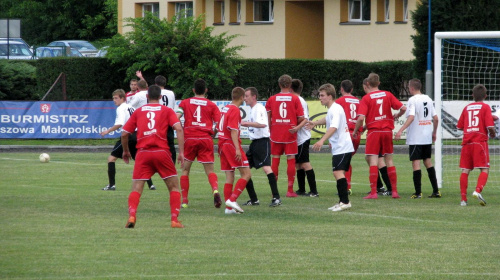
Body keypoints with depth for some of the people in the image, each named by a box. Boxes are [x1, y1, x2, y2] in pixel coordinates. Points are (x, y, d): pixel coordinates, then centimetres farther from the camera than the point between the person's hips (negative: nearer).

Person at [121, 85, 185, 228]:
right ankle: (174, 219, 1)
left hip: (143, 153, 1)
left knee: (136, 189, 3)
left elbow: (124, 133, 13)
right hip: (162, 152, -1)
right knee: (174, 187, 12)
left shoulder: (138, 111, 14)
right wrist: (181, 152, -6)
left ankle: (132, 215, -20)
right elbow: (179, 129, -6)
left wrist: (126, 151, 29)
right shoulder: (167, 110, 9)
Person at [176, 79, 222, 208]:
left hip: (189, 139, 0)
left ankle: (184, 200, 7)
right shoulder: (212, 105, 8)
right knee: (210, 171, 4)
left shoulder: (185, 103, 8)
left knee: (185, 170, 13)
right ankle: (215, 190, -25)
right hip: (206, 139, 0)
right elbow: (219, 124, 0)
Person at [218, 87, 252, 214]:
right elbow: (233, 130, -19)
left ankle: (229, 207, 6)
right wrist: (237, 149, -22)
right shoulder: (235, 110, -11)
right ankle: (232, 199, -16)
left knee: (229, 177, 8)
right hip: (231, 144, -9)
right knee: (246, 174, -6)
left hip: (223, 144, 9)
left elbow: (219, 127, 20)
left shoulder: (225, 108, 14)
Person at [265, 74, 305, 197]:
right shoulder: (295, 99, -3)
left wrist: (270, 129, 8)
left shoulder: (272, 99, 3)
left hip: (275, 135, 2)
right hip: (290, 134, -2)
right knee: (291, 160, 2)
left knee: (275, 160, 8)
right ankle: (290, 190, -1)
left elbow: (267, 116, -1)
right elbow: (301, 118, -4)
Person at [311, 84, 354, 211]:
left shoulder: (335, 109, -15)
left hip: (342, 147, -11)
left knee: (338, 172, -19)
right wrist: (314, 123, 57)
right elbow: (327, 120, 41)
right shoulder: (332, 109, 17)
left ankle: (345, 202, -23)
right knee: (338, 173, 13)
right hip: (340, 147, 11)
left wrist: (322, 141, -42)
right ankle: (342, 202, 18)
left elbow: (334, 127, -31)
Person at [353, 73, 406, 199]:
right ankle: (394, 191, 11)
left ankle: (373, 192, -10)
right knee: (389, 160, 11)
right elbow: (403, 108, 0)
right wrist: (396, 116, 20)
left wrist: (355, 131, -2)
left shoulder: (366, 98, -6)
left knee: (373, 161, -4)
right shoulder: (387, 95, 4)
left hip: (373, 131, -4)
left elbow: (361, 118, -16)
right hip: (387, 130, 4)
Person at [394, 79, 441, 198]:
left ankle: (418, 192, -8)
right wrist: (434, 132, 24)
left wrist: (401, 130, -27)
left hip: (415, 138, -7)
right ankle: (436, 191, 14)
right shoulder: (427, 99, 10)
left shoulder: (413, 100, -10)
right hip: (427, 137, 7)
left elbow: (411, 117, -23)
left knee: (416, 162, -5)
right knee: (428, 161, 15)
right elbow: (436, 118, 11)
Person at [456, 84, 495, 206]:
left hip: (467, 142, 4)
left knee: (465, 171, 6)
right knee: (484, 169, -3)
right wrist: (492, 133, 10)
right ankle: (478, 190, -27)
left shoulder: (467, 108, 13)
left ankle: (463, 198, 1)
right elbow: (490, 126, -10)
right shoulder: (485, 107, 0)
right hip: (480, 141, -4)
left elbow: (460, 126, 15)